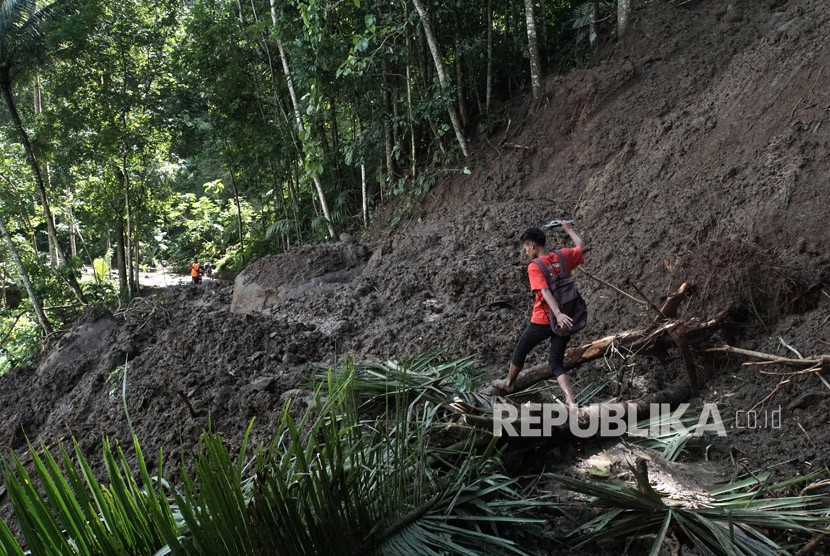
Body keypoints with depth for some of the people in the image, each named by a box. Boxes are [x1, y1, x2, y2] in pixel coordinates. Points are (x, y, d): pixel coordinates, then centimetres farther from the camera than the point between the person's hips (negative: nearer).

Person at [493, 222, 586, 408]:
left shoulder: (534, 267, -15)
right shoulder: (563, 256, 0)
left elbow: (545, 291, -27)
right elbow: (581, 246, 19)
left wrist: (558, 314, -38)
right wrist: (569, 229, 34)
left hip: (543, 320, -5)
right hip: (565, 320, 5)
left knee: (521, 349, 21)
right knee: (556, 362, 8)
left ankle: (509, 383, 42)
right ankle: (571, 401, -12)